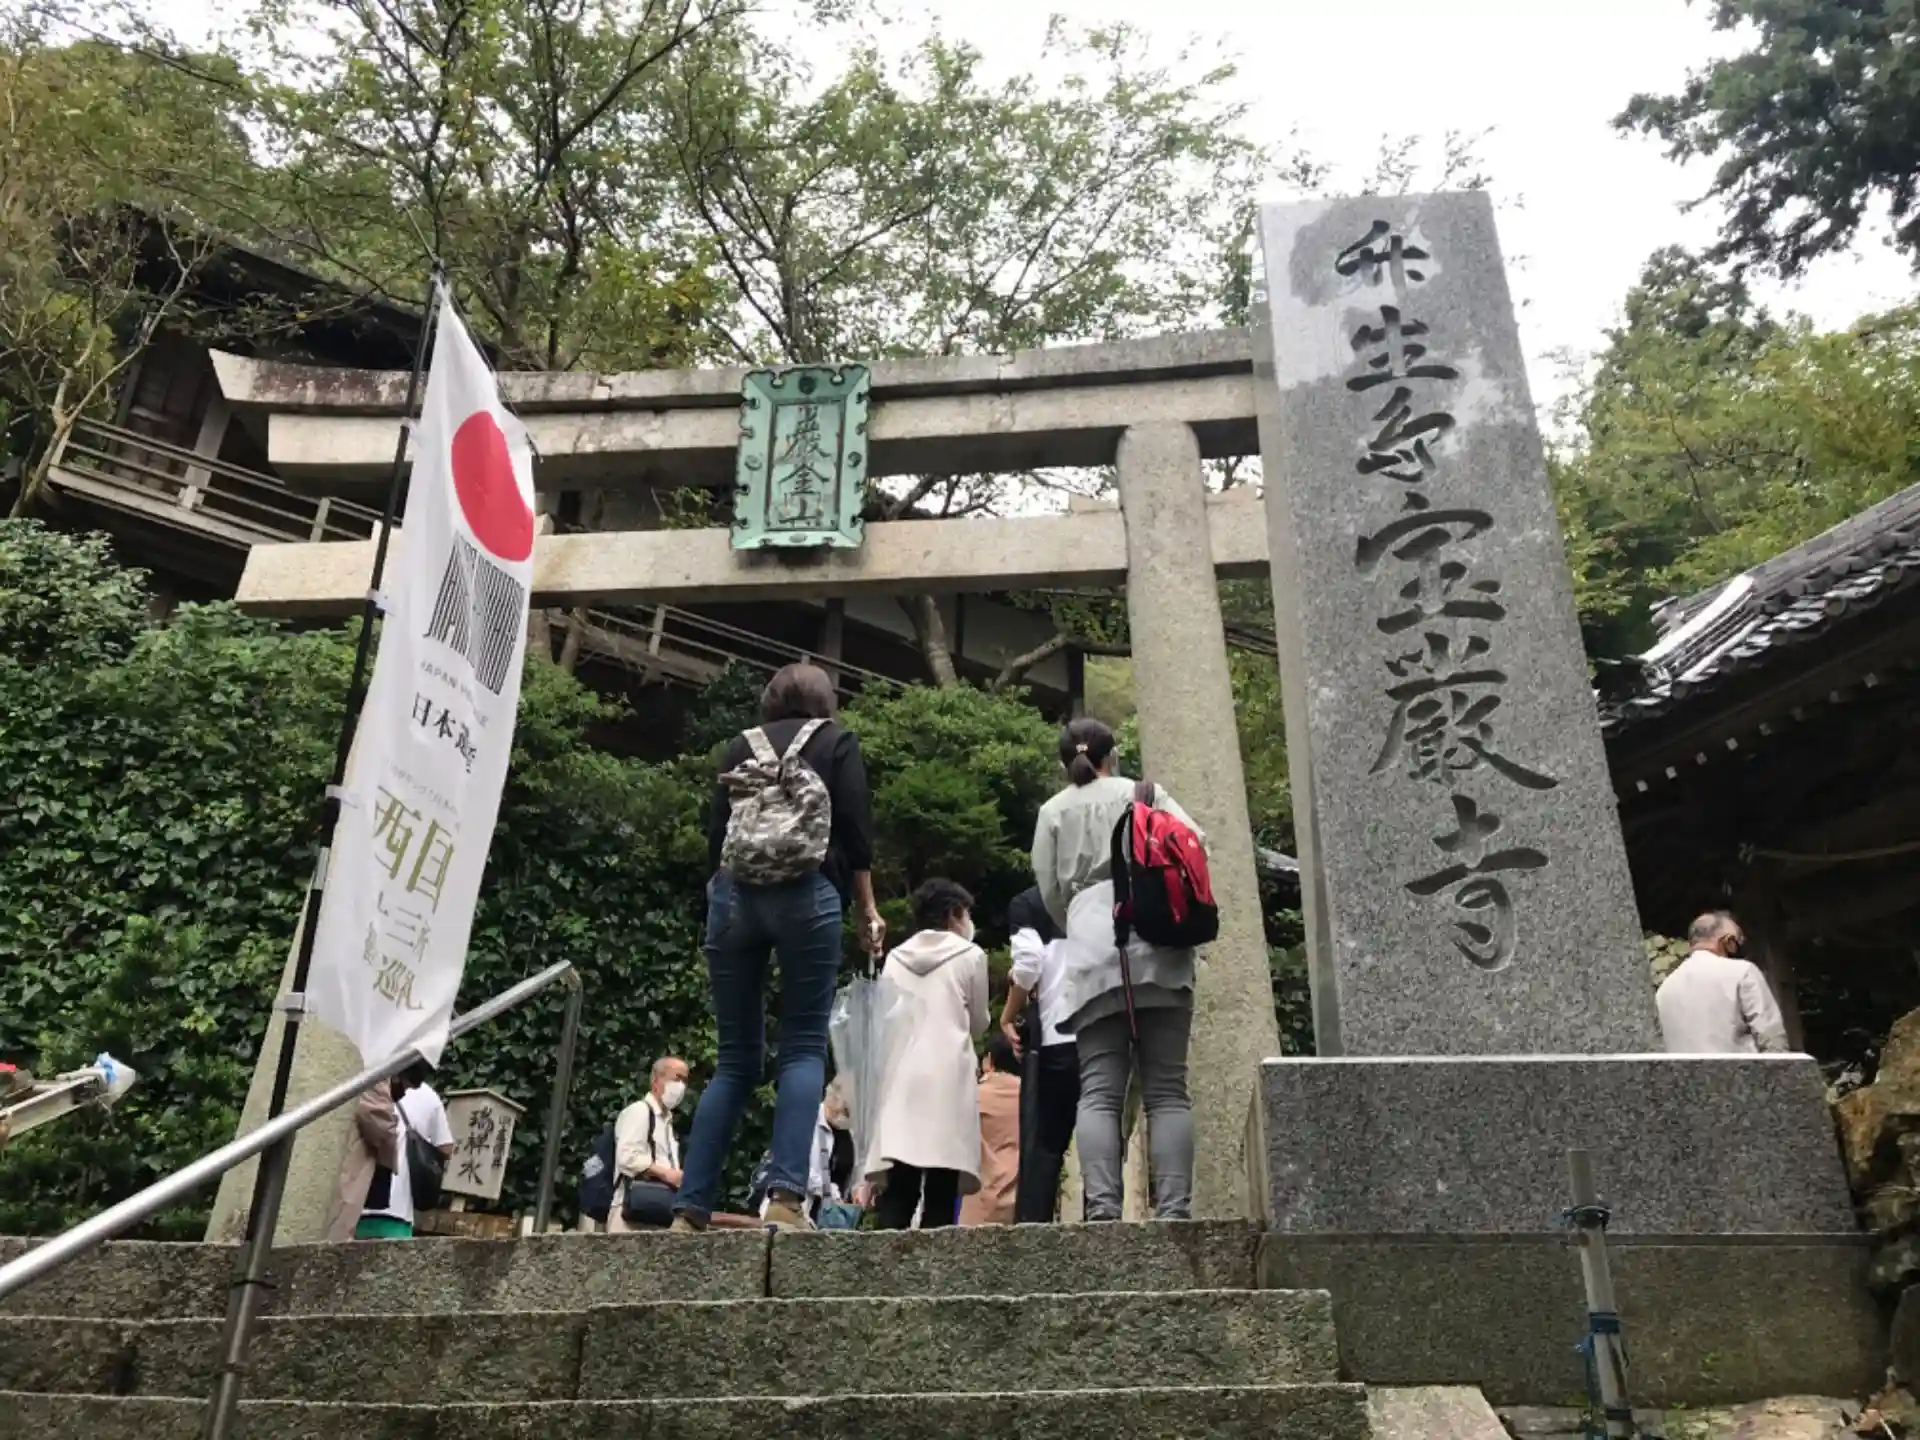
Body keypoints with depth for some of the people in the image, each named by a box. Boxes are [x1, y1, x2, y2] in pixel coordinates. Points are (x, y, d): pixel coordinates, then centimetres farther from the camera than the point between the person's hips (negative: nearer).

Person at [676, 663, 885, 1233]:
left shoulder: (741, 745, 22)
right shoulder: (837, 742, 14)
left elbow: (716, 832, 16)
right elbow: (855, 831, 4)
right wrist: (867, 909, 8)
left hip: (734, 893, 3)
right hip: (807, 892, -3)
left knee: (736, 1059, 7)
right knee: (804, 1048, -3)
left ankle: (690, 1210, 1)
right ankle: (786, 1198, -18)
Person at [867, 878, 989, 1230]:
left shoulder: (894, 959, 17)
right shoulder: (970, 955, 7)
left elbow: (887, 1019, 19)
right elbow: (978, 1022, 14)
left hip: (901, 1078, 4)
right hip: (948, 1078, -4)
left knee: (898, 1189, 0)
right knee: (941, 1191, -5)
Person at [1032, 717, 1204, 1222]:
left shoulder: (1053, 811, 18)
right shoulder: (1145, 793, 18)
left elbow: (1049, 890, 13)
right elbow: (1195, 844, 6)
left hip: (1092, 952, 0)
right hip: (1157, 944, 0)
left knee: (1099, 1091, -5)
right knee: (1167, 1089, -2)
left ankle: (1102, 1208, -19)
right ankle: (1174, 1209, -12)